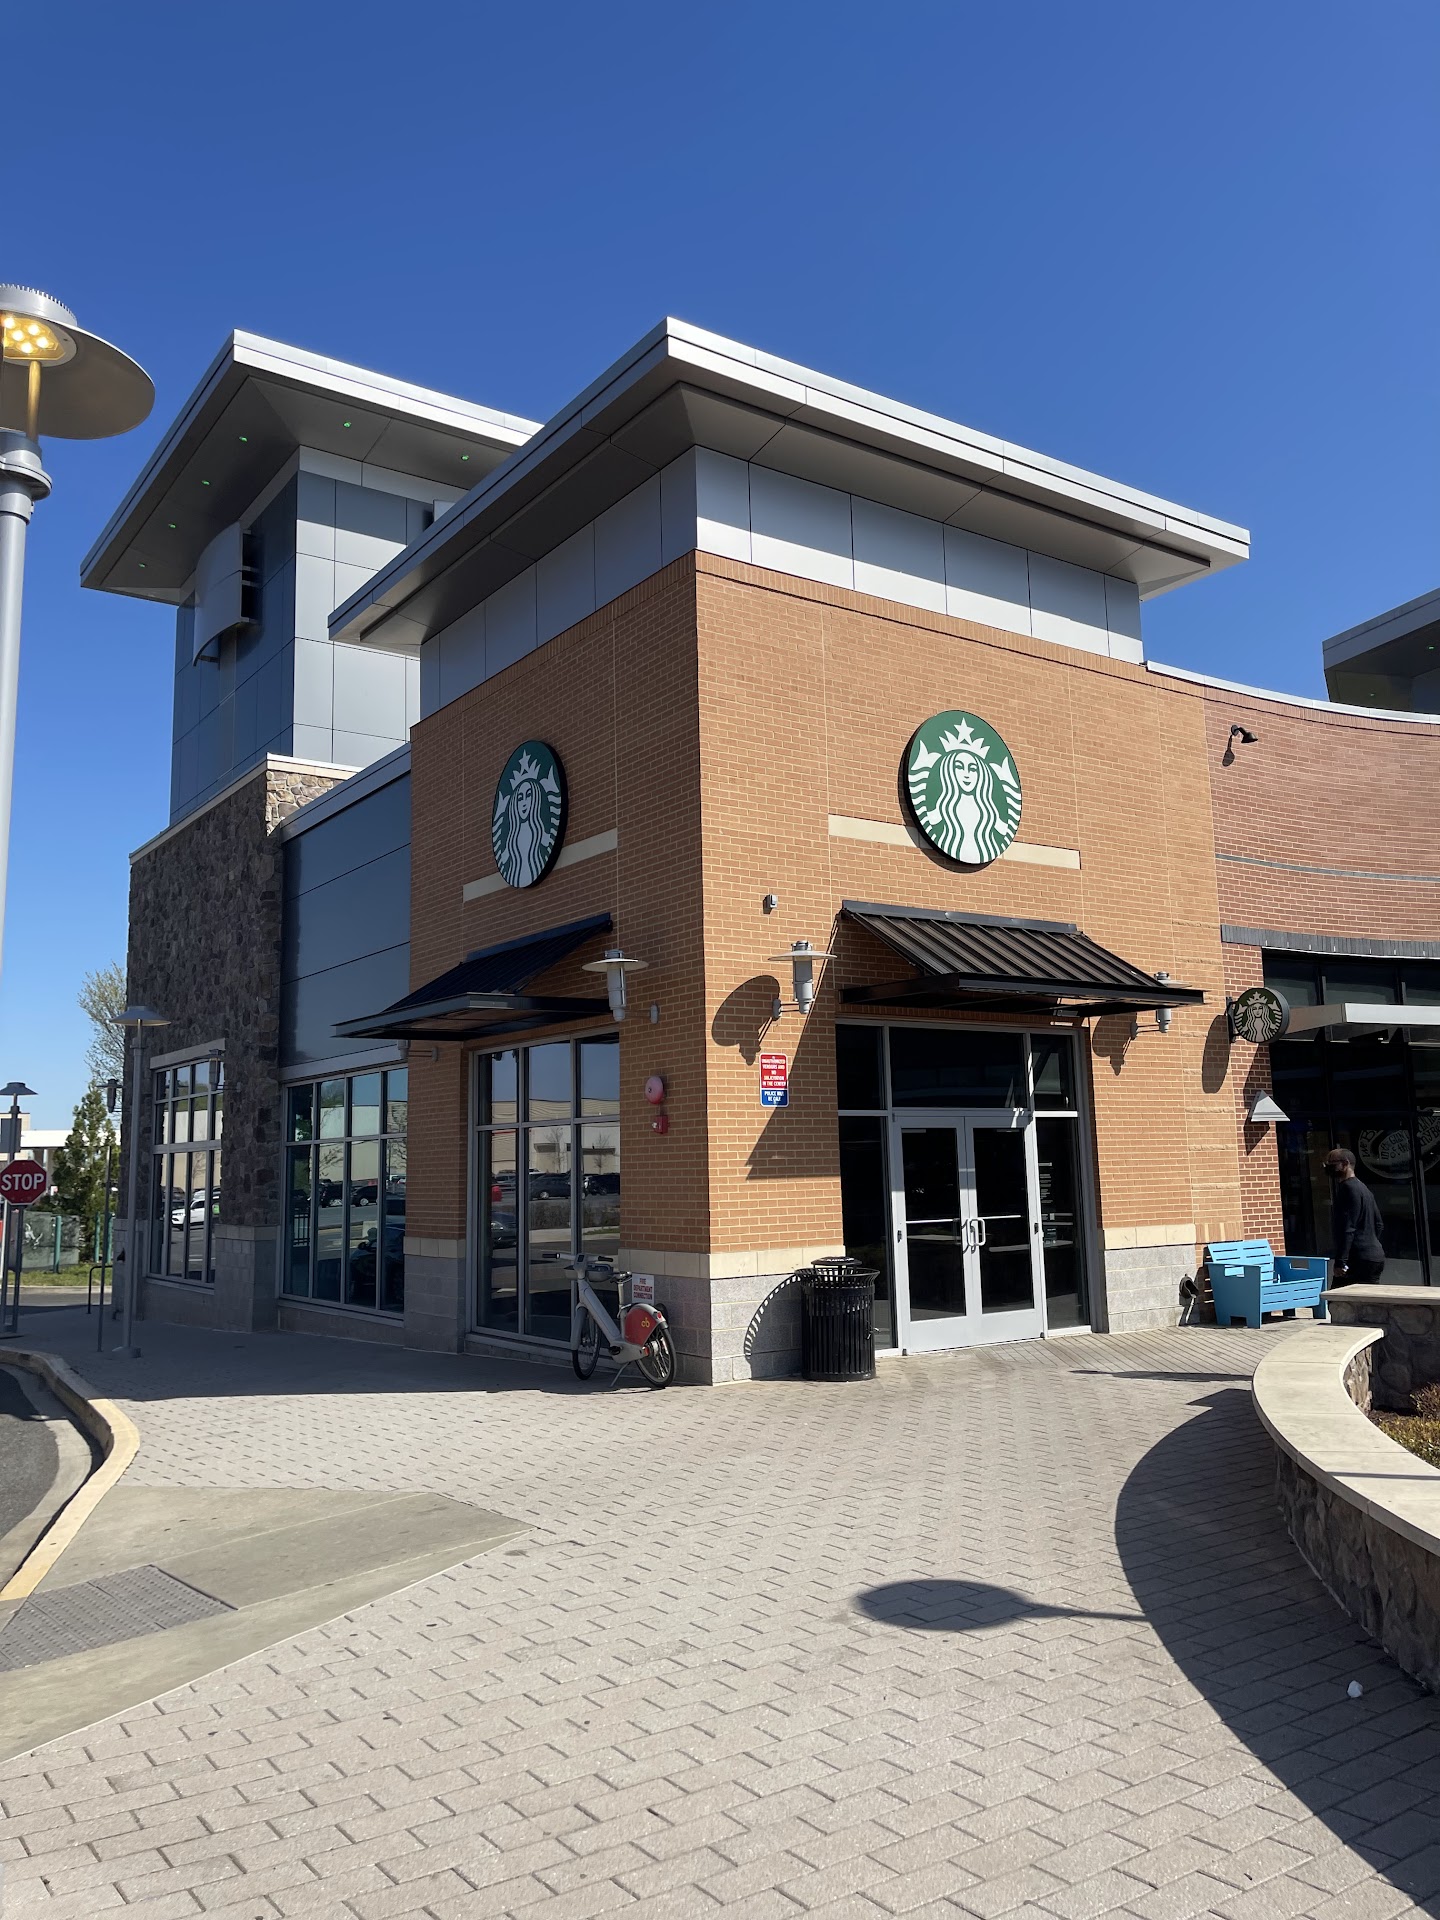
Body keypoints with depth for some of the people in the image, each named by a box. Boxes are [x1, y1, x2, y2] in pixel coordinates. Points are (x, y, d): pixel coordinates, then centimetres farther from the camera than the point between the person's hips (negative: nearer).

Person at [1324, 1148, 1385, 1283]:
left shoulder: (1349, 1188, -12)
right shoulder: (1363, 1188, 21)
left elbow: (1348, 1228, -19)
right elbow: (1379, 1225, 25)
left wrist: (1340, 1262, -21)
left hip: (1359, 1260, -11)